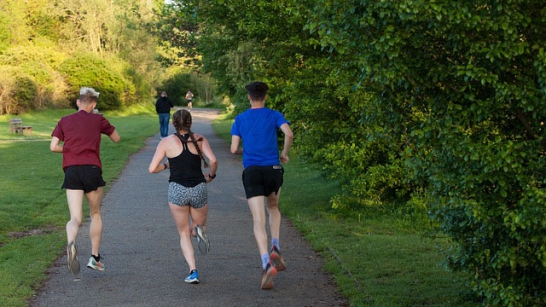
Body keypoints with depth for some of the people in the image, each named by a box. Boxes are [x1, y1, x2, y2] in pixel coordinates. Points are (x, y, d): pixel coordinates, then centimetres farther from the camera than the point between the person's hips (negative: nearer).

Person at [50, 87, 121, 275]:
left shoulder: (64, 121, 12)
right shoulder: (98, 120, 8)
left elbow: (53, 147, 5)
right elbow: (116, 138, 21)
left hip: (71, 171, 1)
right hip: (92, 169, -1)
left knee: (75, 218, -3)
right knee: (95, 214, 19)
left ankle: (71, 243, -36)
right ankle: (95, 257, 21)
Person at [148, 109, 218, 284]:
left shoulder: (166, 142, 3)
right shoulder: (200, 139, 4)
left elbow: (152, 169, -2)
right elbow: (213, 160, -11)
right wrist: (211, 176, 7)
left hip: (177, 190, -1)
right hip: (199, 189, 1)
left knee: (184, 234, 13)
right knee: (198, 226, 23)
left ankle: (193, 271, -5)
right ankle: (198, 230, -16)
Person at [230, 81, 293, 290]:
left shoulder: (240, 119, 8)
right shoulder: (274, 115, 5)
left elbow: (234, 149, 3)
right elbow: (289, 134, -12)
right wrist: (285, 153, 6)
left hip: (251, 172, -1)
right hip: (273, 169, 1)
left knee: (259, 221, -5)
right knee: (273, 207, 29)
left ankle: (267, 264, -25)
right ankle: (275, 248, 8)